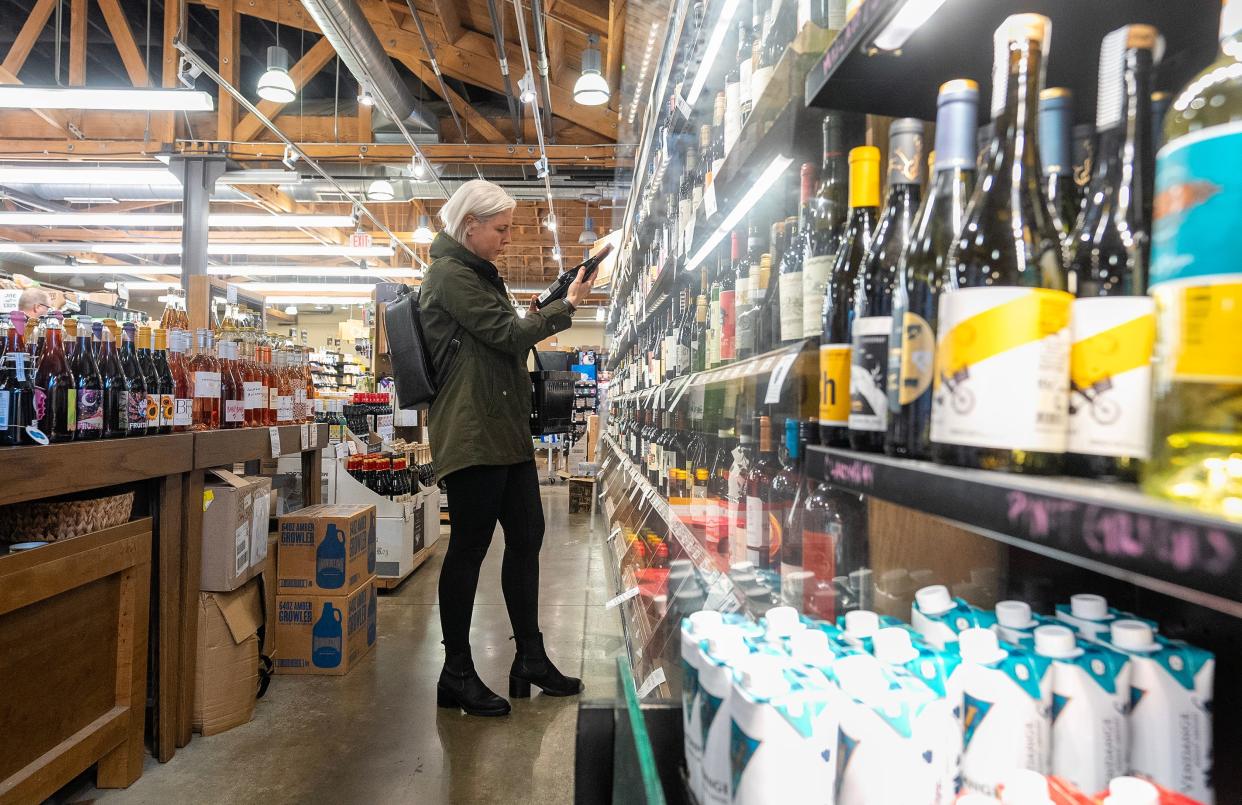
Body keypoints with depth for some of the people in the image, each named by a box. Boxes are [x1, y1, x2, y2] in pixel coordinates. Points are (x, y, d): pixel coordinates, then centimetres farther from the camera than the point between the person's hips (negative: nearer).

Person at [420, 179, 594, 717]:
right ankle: (456, 674, 9)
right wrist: (565, 307, -6)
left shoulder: (480, 273, 21)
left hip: (505, 430, 10)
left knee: (526, 536, 10)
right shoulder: (450, 275, -9)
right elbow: (506, 334, -14)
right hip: (471, 434, -10)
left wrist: (533, 319, 10)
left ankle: (530, 659, 21)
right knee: (470, 545, -3)